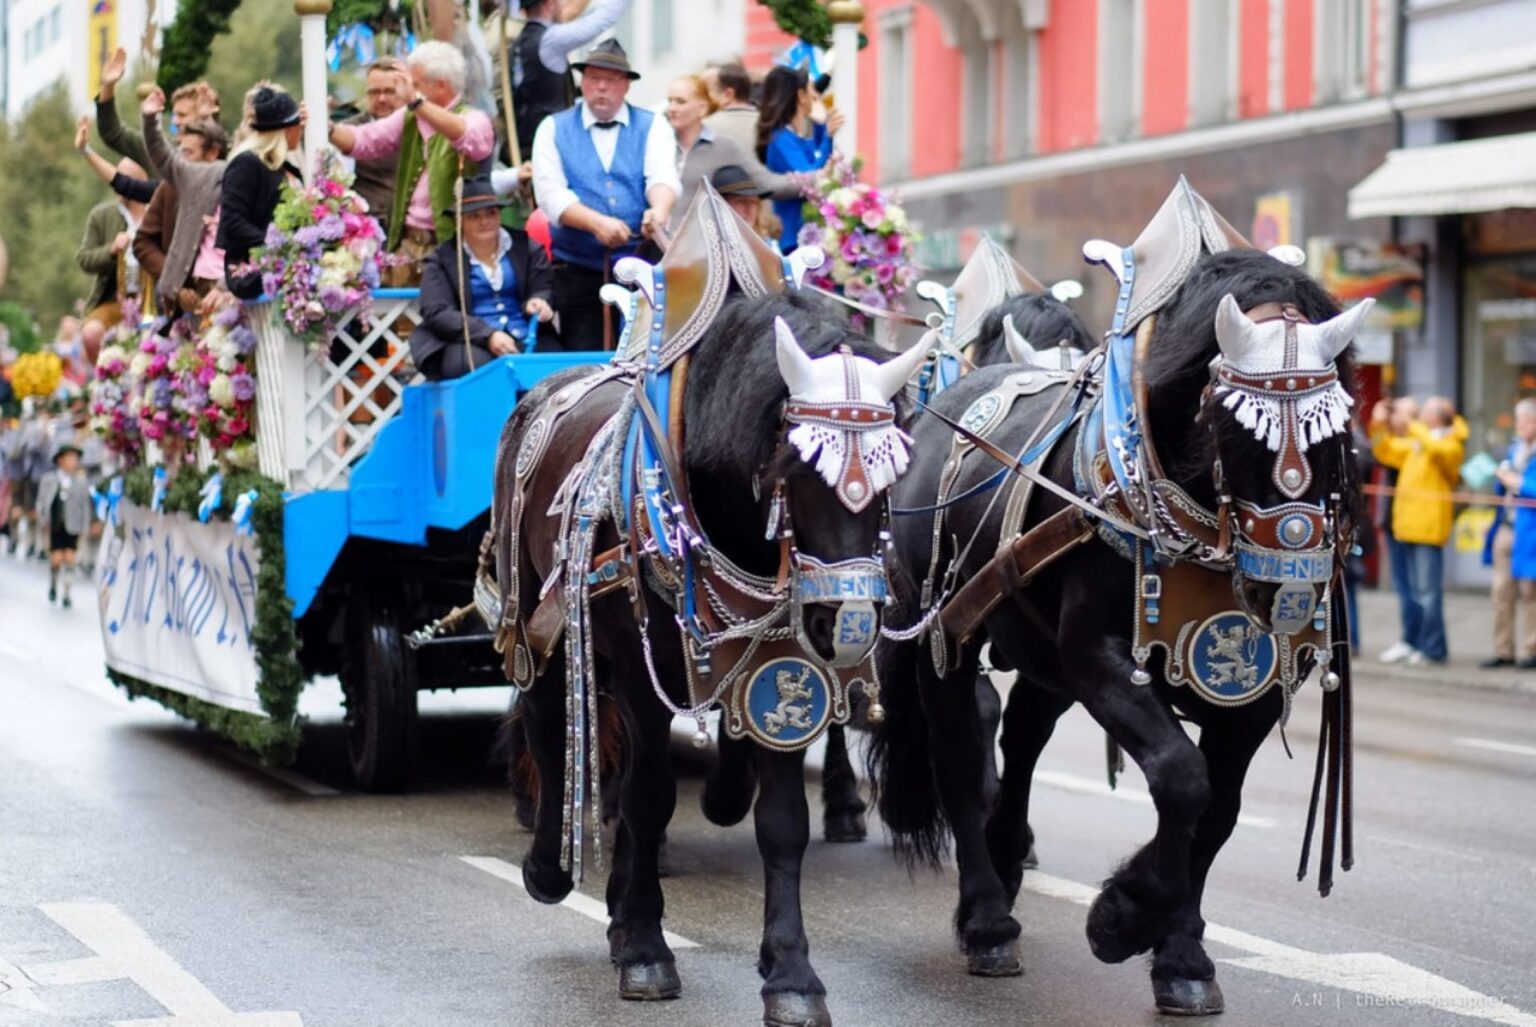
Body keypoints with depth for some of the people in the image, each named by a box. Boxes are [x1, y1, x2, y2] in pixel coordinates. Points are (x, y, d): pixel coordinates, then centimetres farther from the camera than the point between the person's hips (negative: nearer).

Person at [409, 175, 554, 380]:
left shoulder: (524, 246, 17)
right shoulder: (441, 259, 9)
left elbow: (544, 288, 14)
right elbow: (437, 313, -4)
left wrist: (539, 301, -14)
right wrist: (488, 335, -20)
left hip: (524, 340, 2)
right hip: (467, 344, -2)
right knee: (477, 363, -38)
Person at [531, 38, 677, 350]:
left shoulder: (652, 127, 9)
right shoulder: (553, 129, 8)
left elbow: (662, 176, -8)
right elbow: (551, 193, -5)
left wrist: (659, 211, -32)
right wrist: (597, 222, -22)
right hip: (578, 269, 0)